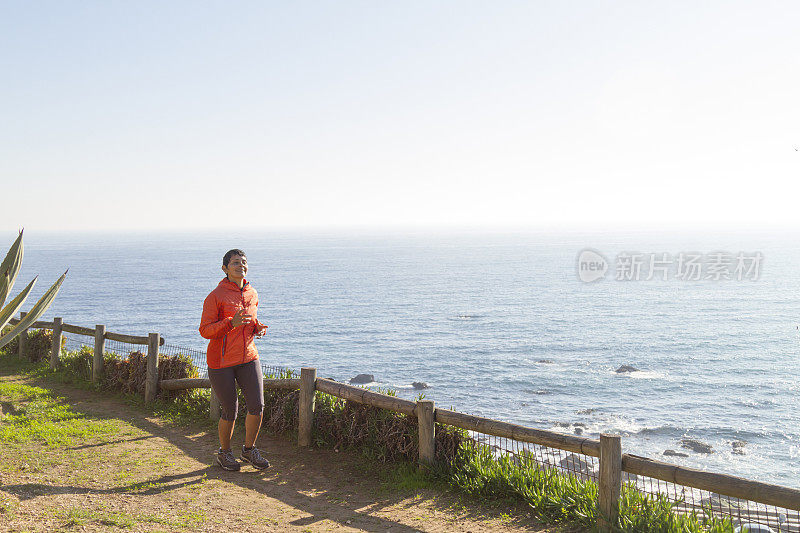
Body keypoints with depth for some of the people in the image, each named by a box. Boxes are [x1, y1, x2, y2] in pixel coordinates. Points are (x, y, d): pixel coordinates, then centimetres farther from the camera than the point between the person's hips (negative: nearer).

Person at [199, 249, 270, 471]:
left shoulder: (252, 294, 8)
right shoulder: (215, 296, -10)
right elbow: (205, 331, -13)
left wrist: (259, 327, 0)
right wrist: (231, 323, -28)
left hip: (248, 357, 5)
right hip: (221, 361, -5)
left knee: (257, 406, -6)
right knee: (230, 410, 3)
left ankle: (249, 449, 16)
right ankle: (224, 452, 27)